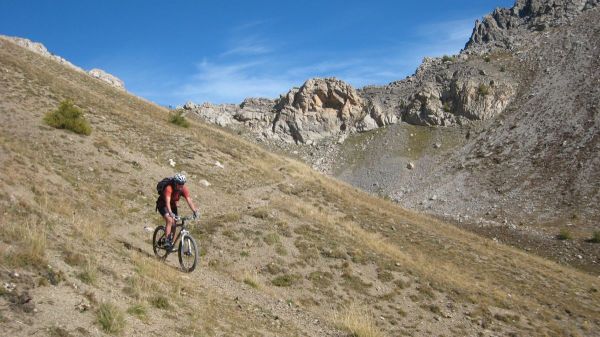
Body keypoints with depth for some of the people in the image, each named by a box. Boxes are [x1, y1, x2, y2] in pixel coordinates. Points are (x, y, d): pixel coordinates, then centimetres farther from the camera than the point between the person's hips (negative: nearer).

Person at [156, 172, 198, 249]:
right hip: (162, 205, -5)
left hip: (173, 205, 5)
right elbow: (167, 202, -45)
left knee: (173, 224, -2)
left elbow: (189, 200, -28)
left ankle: (171, 242, 16)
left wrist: (195, 211, -41)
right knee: (169, 220, -25)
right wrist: (170, 213, -59)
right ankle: (166, 242, -20)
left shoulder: (184, 189, -21)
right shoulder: (169, 188, -35)